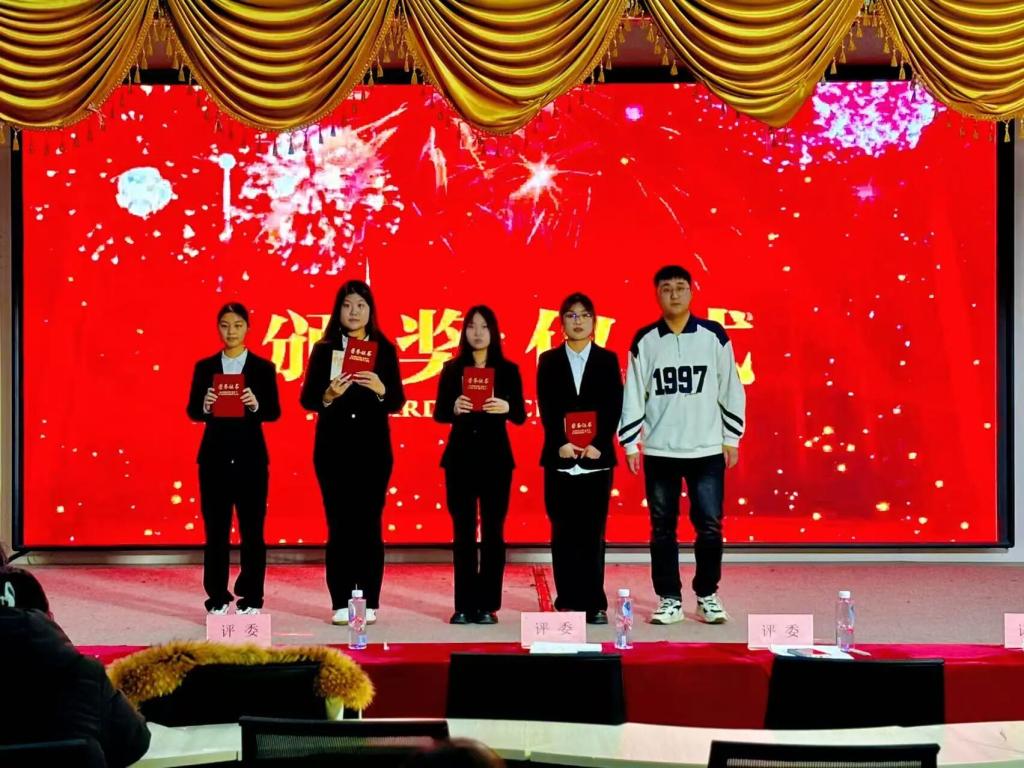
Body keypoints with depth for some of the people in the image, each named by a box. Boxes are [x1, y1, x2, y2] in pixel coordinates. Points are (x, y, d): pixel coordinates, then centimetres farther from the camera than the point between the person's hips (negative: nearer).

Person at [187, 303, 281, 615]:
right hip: (214, 456, 1)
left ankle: (251, 600, 9)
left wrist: (256, 405, -22)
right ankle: (217, 600, 10)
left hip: (250, 457, -1)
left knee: (252, 529, 1)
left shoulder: (263, 368, 3)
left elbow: (274, 412, -2)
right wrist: (205, 405, -19)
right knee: (215, 530, 2)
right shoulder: (205, 367, 7)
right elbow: (192, 411, 2)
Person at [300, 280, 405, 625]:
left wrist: (380, 389, -16)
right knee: (338, 525, 0)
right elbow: (307, 399, 3)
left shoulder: (384, 349, 6)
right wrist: (328, 395, -17)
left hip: (373, 448, 0)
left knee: (369, 524, -1)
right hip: (333, 447, 0)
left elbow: (397, 402, 3)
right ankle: (340, 604, 4)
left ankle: (369, 603, 4)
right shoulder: (324, 349, 6)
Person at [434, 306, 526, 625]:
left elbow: (521, 415, 1)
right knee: (463, 532, 2)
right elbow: (438, 413, 3)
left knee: (493, 532, -1)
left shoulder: (508, 370, 4)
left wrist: (506, 407, -21)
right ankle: (464, 605, 6)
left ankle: (487, 605, 4)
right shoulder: (452, 369, 7)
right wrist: (454, 409, -18)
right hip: (460, 456, 1)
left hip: (495, 457, -1)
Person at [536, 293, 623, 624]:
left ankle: (594, 603, 4)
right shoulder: (549, 360, 8)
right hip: (560, 457, 1)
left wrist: (598, 445, -13)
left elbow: (614, 407, 0)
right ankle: (568, 602, 7)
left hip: (596, 457, -1)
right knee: (563, 533, 3)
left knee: (592, 533, 1)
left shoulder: (608, 360, 7)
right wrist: (561, 444, -14)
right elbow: (546, 408, 0)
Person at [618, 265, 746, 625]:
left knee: (709, 527, 1)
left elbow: (731, 388, 5)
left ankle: (707, 596, 16)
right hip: (659, 451, 1)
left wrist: (732, 438, 3)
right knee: (663, 528, 5)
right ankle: (669, 600, 14)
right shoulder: (645, 341, 3)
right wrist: (630, 444, 1)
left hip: (707, 450, 0)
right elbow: (634, 395, 4)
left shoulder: (713, 336, 1)